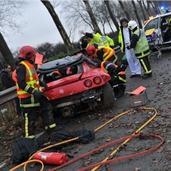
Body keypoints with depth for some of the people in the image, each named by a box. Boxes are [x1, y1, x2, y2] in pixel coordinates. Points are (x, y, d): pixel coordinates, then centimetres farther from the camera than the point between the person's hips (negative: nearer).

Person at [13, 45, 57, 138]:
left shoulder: (29, 65, 17)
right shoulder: (22, 66, -14)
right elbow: (21, 83, -24)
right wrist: (33, 91, -29)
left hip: (35, 95, 10)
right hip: (27, 97, -10)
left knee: (47, 108, 12)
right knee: (30, 118, -4)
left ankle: (51, 130, 21)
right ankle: (29, 138, 6)